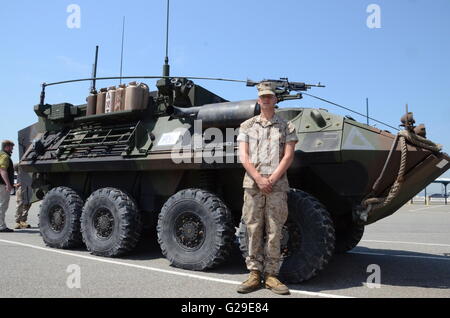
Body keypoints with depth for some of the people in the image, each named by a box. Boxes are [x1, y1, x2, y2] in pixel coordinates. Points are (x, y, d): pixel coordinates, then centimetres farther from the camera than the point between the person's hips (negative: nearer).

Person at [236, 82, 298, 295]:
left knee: (274, 231, 1)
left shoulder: (286, 127, 11)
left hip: (277, 185, 0)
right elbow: (244, 157, 3)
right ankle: (254, 274, 10)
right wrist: (258, 178, -10)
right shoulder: (247, 126, 12)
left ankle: (271, 275, 9)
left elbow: (288, 157, 1)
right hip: (252, 184, 1)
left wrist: (272, 179, -11)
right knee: (253, 230, 2)